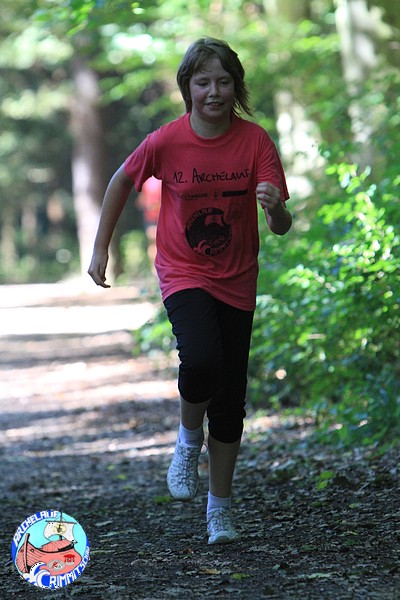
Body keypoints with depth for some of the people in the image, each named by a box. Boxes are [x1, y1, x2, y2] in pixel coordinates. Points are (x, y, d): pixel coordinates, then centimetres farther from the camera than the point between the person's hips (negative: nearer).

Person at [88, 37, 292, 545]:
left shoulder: (255, 141, -11)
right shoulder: (166, 141, -12)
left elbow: (281, 227, -14)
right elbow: (122, 182, 7)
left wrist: (275, 206, -38)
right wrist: (100, 248, 8)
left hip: (236, 281, 2)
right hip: (183, 273, -2)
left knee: (230, 398, 5)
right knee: (201, 358, -30)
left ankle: (219, 507, 22)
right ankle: (188, 437, 2)